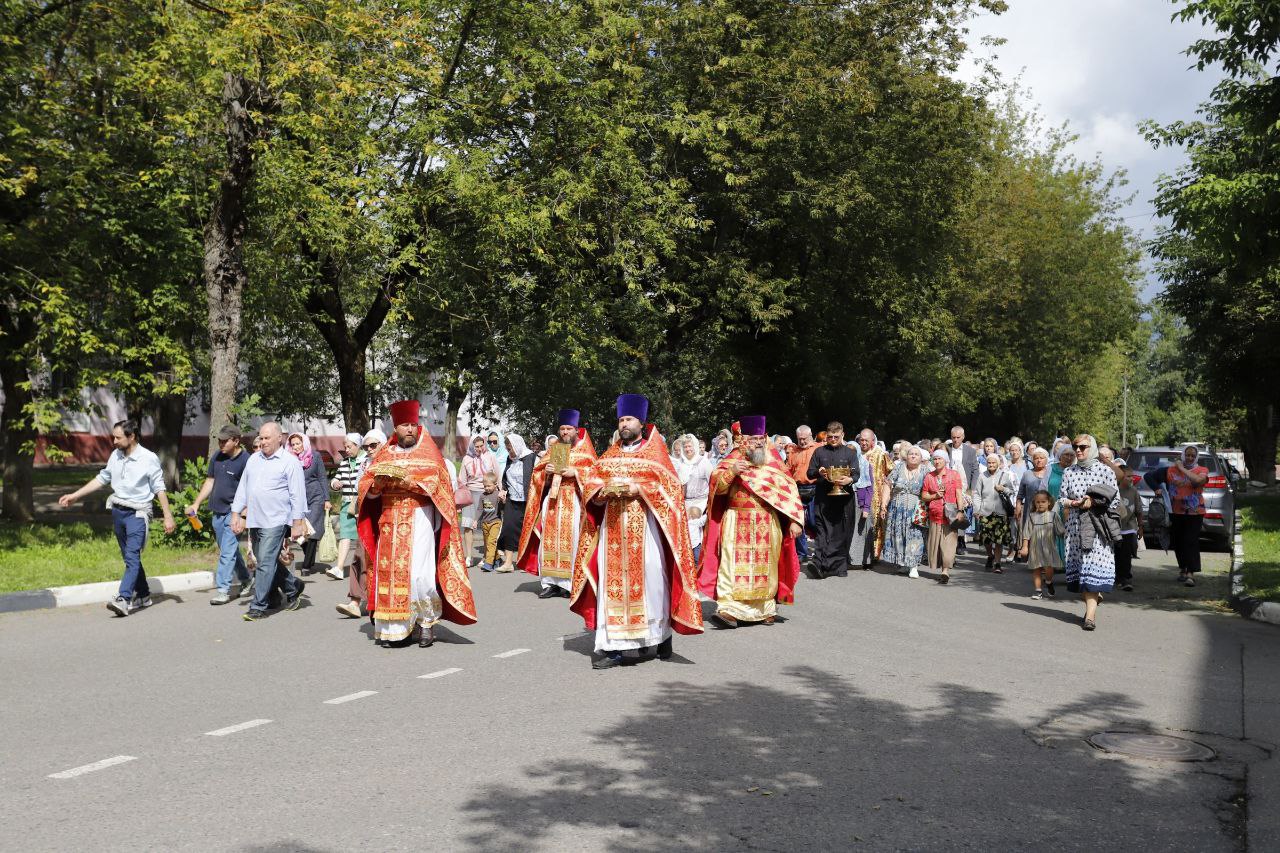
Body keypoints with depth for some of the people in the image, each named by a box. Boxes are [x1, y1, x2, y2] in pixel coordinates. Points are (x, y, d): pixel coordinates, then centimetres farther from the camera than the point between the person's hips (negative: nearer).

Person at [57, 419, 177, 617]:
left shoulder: (149, 459, -10)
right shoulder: (115, 456, 6)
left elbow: (159, 489, -7)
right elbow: (102, 479, 18)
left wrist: (168, 516, -9)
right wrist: (75, 495, 17)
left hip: (137, 513, -7)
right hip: (118, 511, 7)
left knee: (132, 557, -16)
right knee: (129, 557, 13)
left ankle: (123, 600, -27)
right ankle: (143, 595, 25)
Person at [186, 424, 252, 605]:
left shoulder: (245, 461, -13)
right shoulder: (217, 457, 9)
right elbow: (210, 481, 17)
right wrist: (196, 504, 11)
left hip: (233, 512, -8)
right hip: (217, 512, 8)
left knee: (228, 552, -9)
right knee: (230, 550, 17)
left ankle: (223, 590, -7)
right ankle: (245, 582, 32)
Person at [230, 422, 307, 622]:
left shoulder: (290, 462, -5)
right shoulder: (253, 459, 14)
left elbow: (297, 495, -7)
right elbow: (242, 488, 18)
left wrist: (297, 523, -11)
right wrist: (236, 513, 11)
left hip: (275, 522, -7)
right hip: (254, 521, 7)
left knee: (265, 563, -10)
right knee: (268, 561, 13)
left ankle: (258, 607, -5)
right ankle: (293, 588, 33)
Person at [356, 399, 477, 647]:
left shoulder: (428, 453, 7)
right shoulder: (384, 455, 15)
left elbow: (435, 483, -7)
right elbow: (367, 489, 9)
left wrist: (407, 480, -18)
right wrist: (377, 483, -12)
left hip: (419, 520, -3)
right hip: (389, 522, 3)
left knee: (420, 574, -12)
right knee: (389, 573, -2)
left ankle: (427, 622, 4)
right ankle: (392, 627, 4)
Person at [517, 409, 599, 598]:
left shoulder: (584, 450, 7)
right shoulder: (552, 449, 17)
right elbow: (537, 474, 15)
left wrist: (575, 472, -16)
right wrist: (546, 471, -6)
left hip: (573, 502, -4)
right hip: (552, 500, 4)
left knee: (571, 540, -9)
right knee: (549, 540, -2)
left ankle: (569, 583, -4)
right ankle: (550, 582, 1)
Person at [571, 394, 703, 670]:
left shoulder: (655, 452, 6)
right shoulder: (610, 455, 17)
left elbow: (668, 487, -6)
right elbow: (590, 484, 9)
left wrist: (635, 489, -16)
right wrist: (604, 490, -12)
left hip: (644, 528, -3)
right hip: (612, 529, 3)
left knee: (648, 581, -3)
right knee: (611, 583, -2)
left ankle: (658, 636, 15)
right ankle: (610, 646, -3)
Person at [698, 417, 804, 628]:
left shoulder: (773, 462, 7)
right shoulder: (733, 459, 1)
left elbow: (789, 490, 5)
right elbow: (716, 485, -7)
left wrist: (794, 520, -4)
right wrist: (731, 472, -25)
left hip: (768, 526, 2)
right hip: (738, 524, -2)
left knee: (766, 567, 6)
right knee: (736, 564, -9)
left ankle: (766, 608, 14)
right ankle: (727, 608, -14)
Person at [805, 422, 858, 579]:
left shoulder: (850, 453, 11)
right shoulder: (819, 452, 12)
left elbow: (856, 474, 2)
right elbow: (809, 473, 12)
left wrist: (849, 480, -21)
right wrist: (818, 472, -11)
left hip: (843, 499, 0)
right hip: (823, 498, 0)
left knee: (841, 533, 1)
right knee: (822, 531, -9)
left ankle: (839, 565, 10)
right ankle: (820, 564, -18)